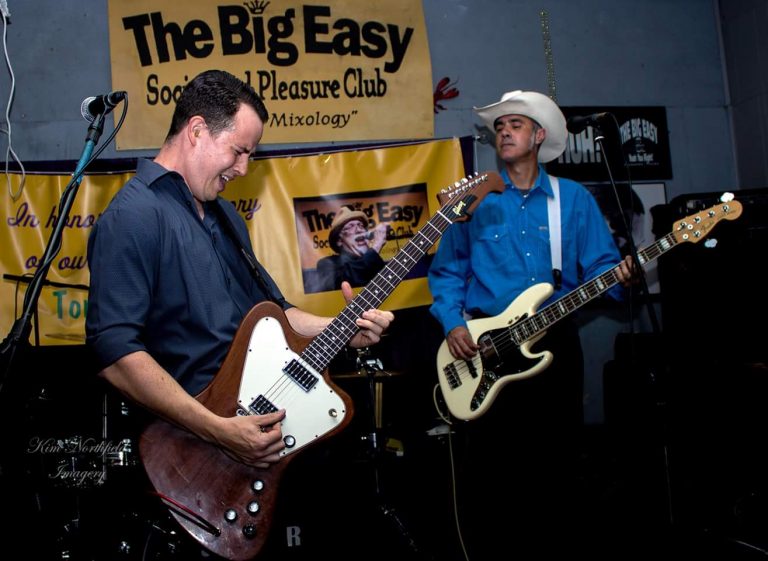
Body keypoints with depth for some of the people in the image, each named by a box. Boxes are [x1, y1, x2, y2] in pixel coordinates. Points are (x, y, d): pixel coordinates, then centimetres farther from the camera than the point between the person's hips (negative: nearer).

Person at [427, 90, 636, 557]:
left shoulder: (573, 198, 8)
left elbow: (599, 265, 3)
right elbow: (447, 269, 8)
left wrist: (620, 278, -19)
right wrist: (453, 323, -6)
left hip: (555, 342, 1)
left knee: (557, 460, 6)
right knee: (493, 464, 2)